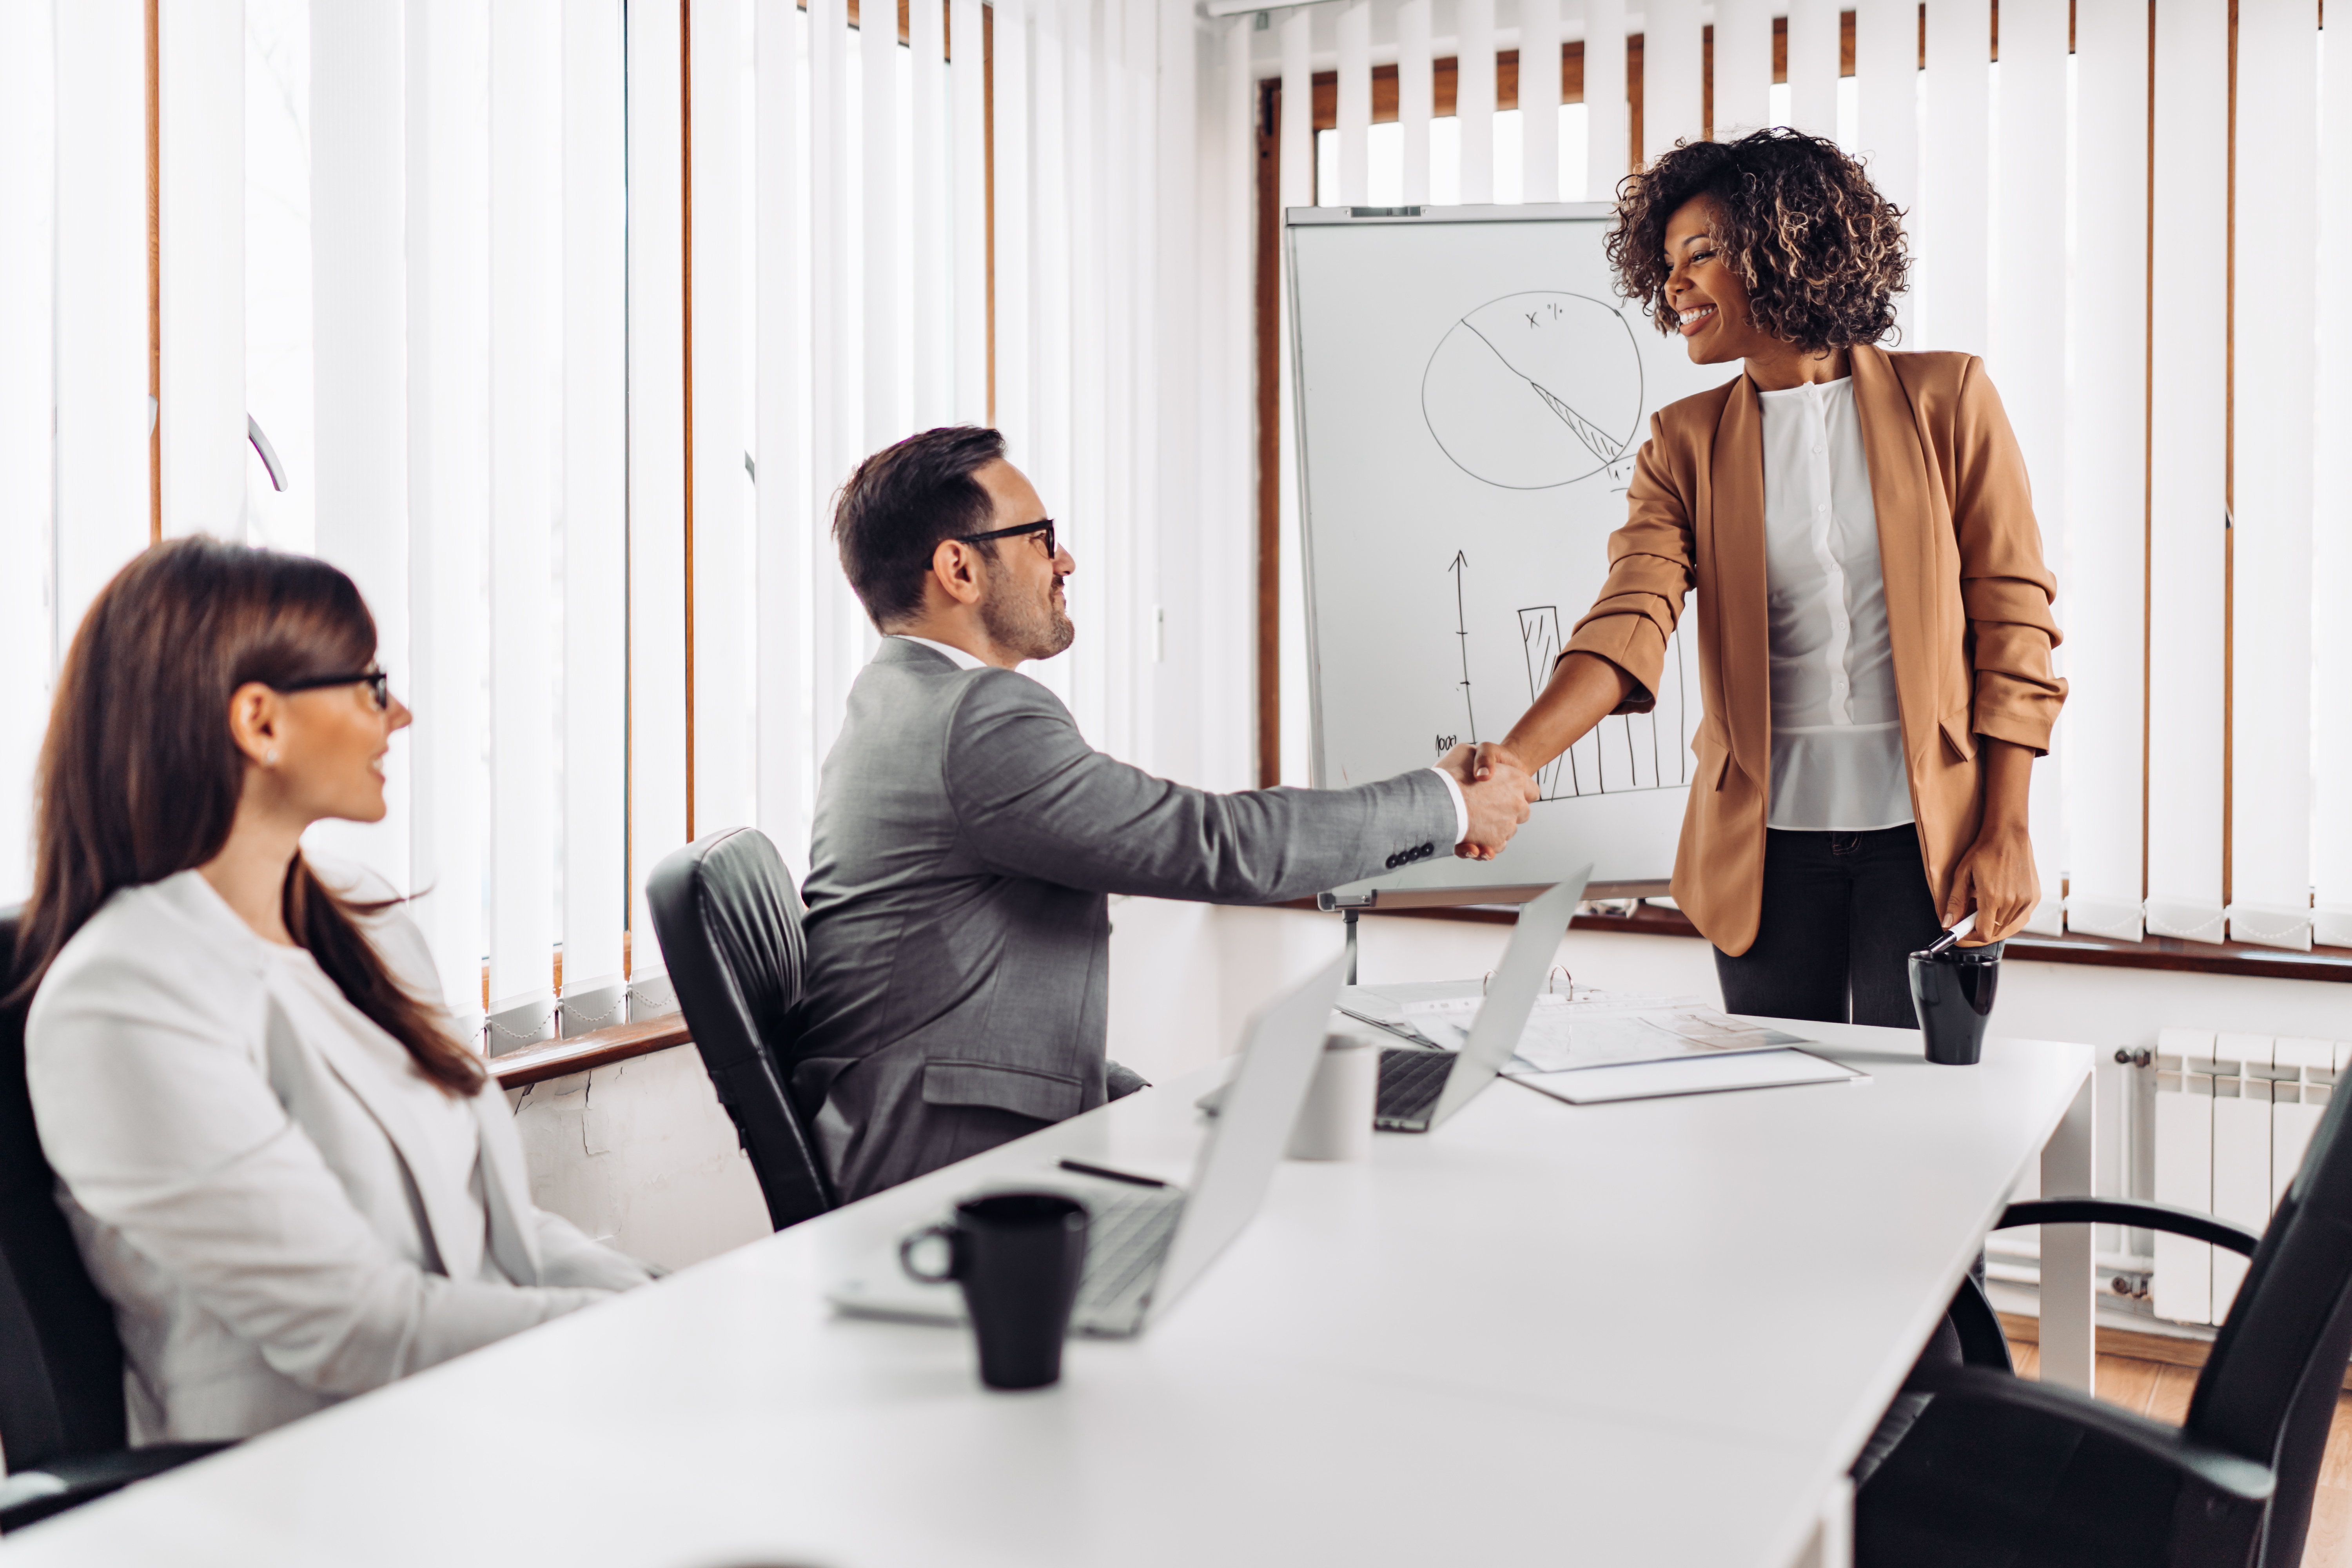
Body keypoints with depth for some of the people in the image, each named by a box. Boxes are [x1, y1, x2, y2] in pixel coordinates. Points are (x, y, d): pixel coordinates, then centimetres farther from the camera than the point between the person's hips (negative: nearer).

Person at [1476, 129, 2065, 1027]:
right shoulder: (1687, 442, 5)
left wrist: (2006, 830, -5)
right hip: (1767, 842, 2)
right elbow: (1631, 617, -9)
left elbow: (2014, 616, 1)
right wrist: (1515, 760, -27)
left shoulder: (1945, 401, 1)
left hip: (1929, 837, -2)